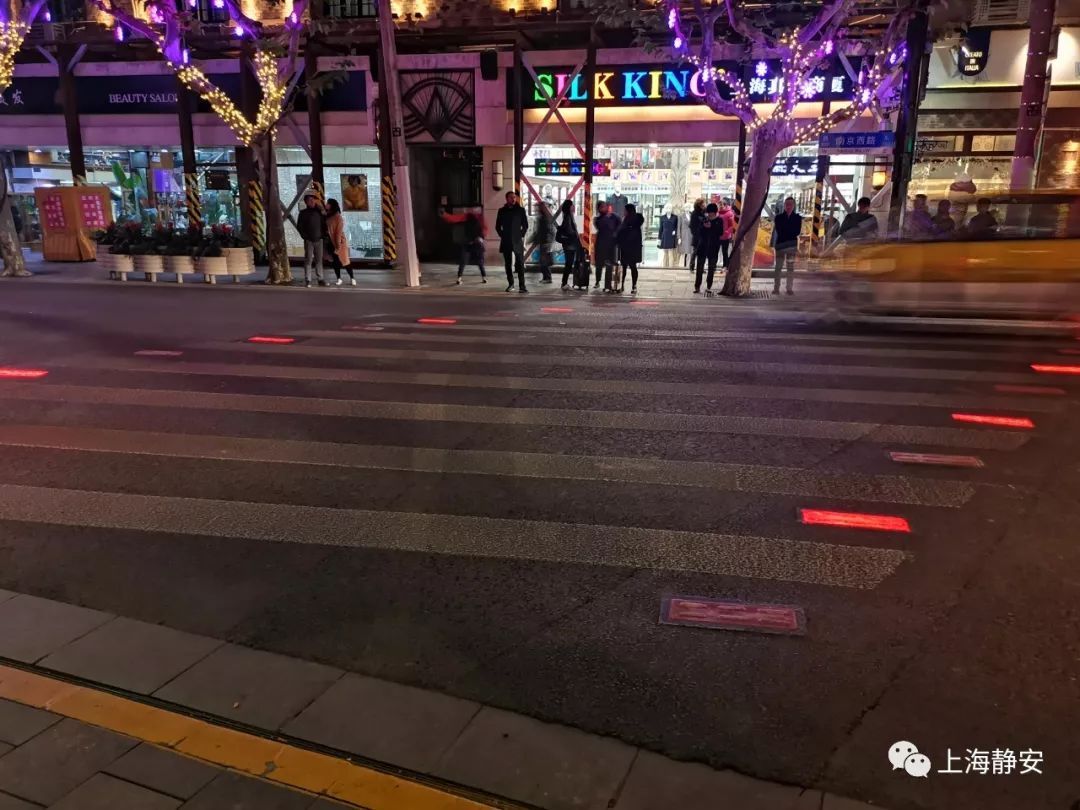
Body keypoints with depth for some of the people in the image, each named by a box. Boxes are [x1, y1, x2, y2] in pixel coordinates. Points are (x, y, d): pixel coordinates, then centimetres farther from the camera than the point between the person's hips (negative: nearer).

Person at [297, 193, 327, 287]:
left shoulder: (319, 212, 10)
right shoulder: (303, 213, 2)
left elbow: (324, 224, 14)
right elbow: (299, 226, 0)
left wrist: (323, 235, 3)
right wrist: (305, 236, -7)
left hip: (319, 240, 3)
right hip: (309, 240, -3)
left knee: (319, 260, 4)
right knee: (308, 260, -4)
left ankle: (320, 279, 7)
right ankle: (307, 280, -4)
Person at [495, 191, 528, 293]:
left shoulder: (520, 210, 3)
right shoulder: (502, 211, 7)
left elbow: (525, 225, 7)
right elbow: (498, 226, 13)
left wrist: (521, 235, -1)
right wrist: (502, 235, 4)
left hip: (517, 241, -2)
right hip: (506, 241, 2)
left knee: (520, 264, -7)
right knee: (508, 264, 5)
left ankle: (522, 285, -10)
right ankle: (510, 284, 13)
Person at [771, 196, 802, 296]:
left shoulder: (797, 218, 3)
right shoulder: (778, 217, 1)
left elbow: (797, 232, -7)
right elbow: (778, 230, -10)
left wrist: (784, 231, -13)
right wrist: (791, 232, -12)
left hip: (792, 245, 1)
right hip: (780, 244, -1)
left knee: (791, 268, 4)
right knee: (778, 267, -1)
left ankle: (790, 289, 8)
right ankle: (776, 288, 2)